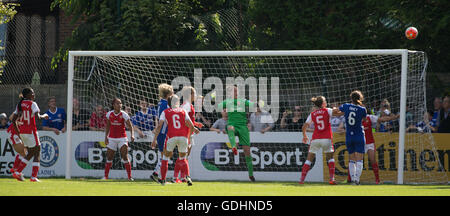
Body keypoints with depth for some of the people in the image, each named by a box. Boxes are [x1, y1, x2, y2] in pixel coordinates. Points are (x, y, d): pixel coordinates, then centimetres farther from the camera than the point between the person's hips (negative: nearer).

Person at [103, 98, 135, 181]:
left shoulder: (124, 114, -7)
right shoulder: (109, 114, 1)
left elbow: (130, 126, -7)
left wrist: (132, 135, -24)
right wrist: (106, 137, 8)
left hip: (122, 139, -3)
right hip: (111, 139, 3)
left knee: (125, 157, -12)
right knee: (109, 157, 5)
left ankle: (129, 177, -8)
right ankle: (106, 176, 18)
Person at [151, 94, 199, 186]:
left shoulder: (165, 112, 11)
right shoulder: (183, 111, 15)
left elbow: (159, 126, 2)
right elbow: (190, 125, 10)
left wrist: (154, 139, 3)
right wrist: (194, 130, 32)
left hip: (172, 137, -2)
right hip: (183, 136, 2)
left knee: (166, 157, 18)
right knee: (182, 159, 17)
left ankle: (163, 179, 17)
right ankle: (187, 176, -7)